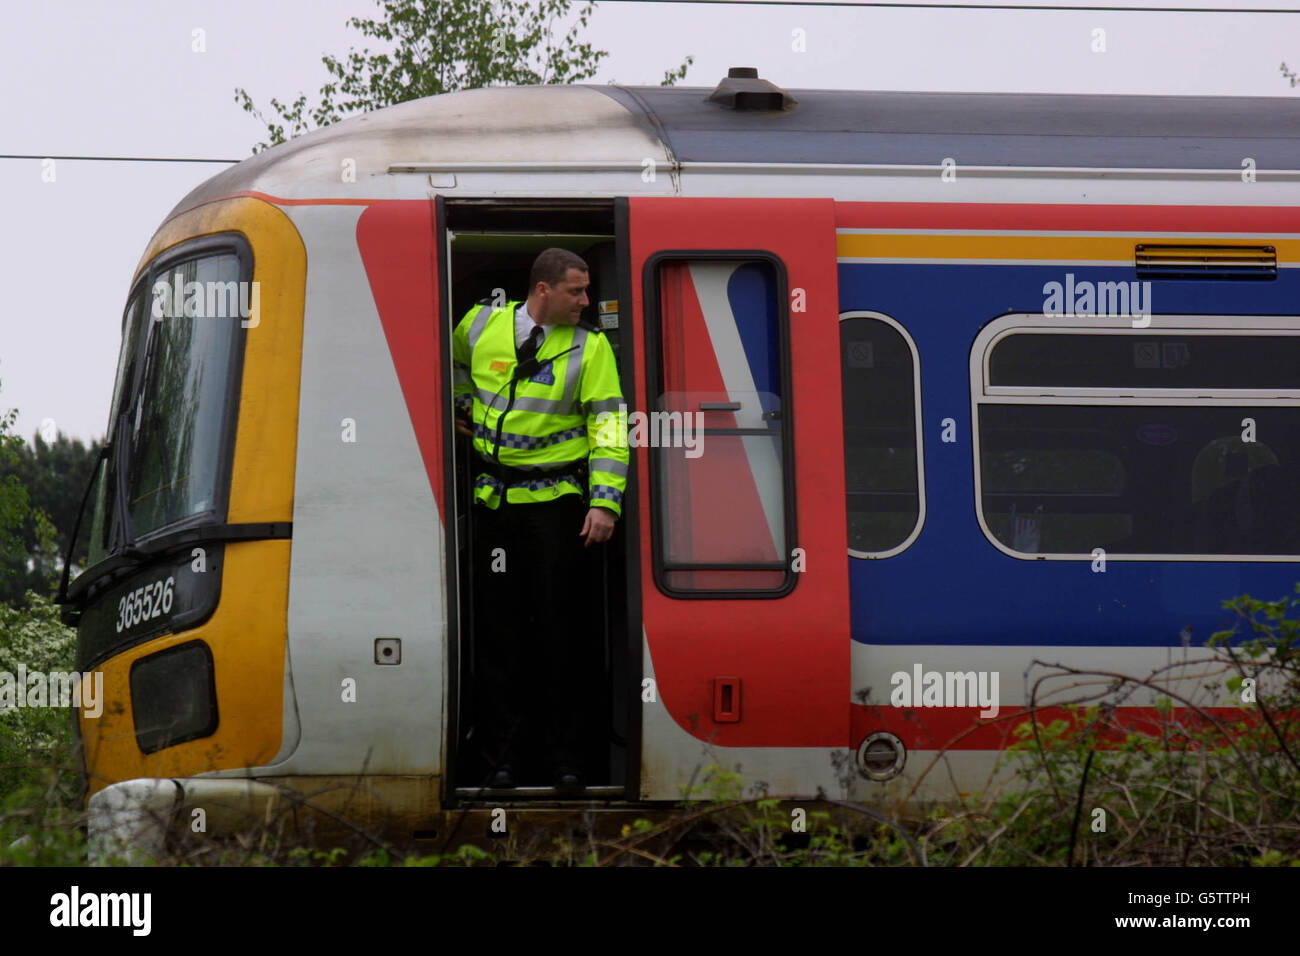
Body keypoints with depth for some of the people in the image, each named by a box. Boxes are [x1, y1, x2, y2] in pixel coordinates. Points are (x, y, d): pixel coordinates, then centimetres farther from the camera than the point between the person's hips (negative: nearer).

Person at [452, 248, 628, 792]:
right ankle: (508, 752, 13)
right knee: (498, 625, 4)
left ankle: (567, 755, 7)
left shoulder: (589, 348, -2)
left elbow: (608, 429, -6)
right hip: (495, 499, 2)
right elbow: (455, 364, 28)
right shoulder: (482, 326, 3)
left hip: (558, 500, -2)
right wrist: (462, 409, 22)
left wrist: (604, 502, -14)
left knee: (562, 625, -1)